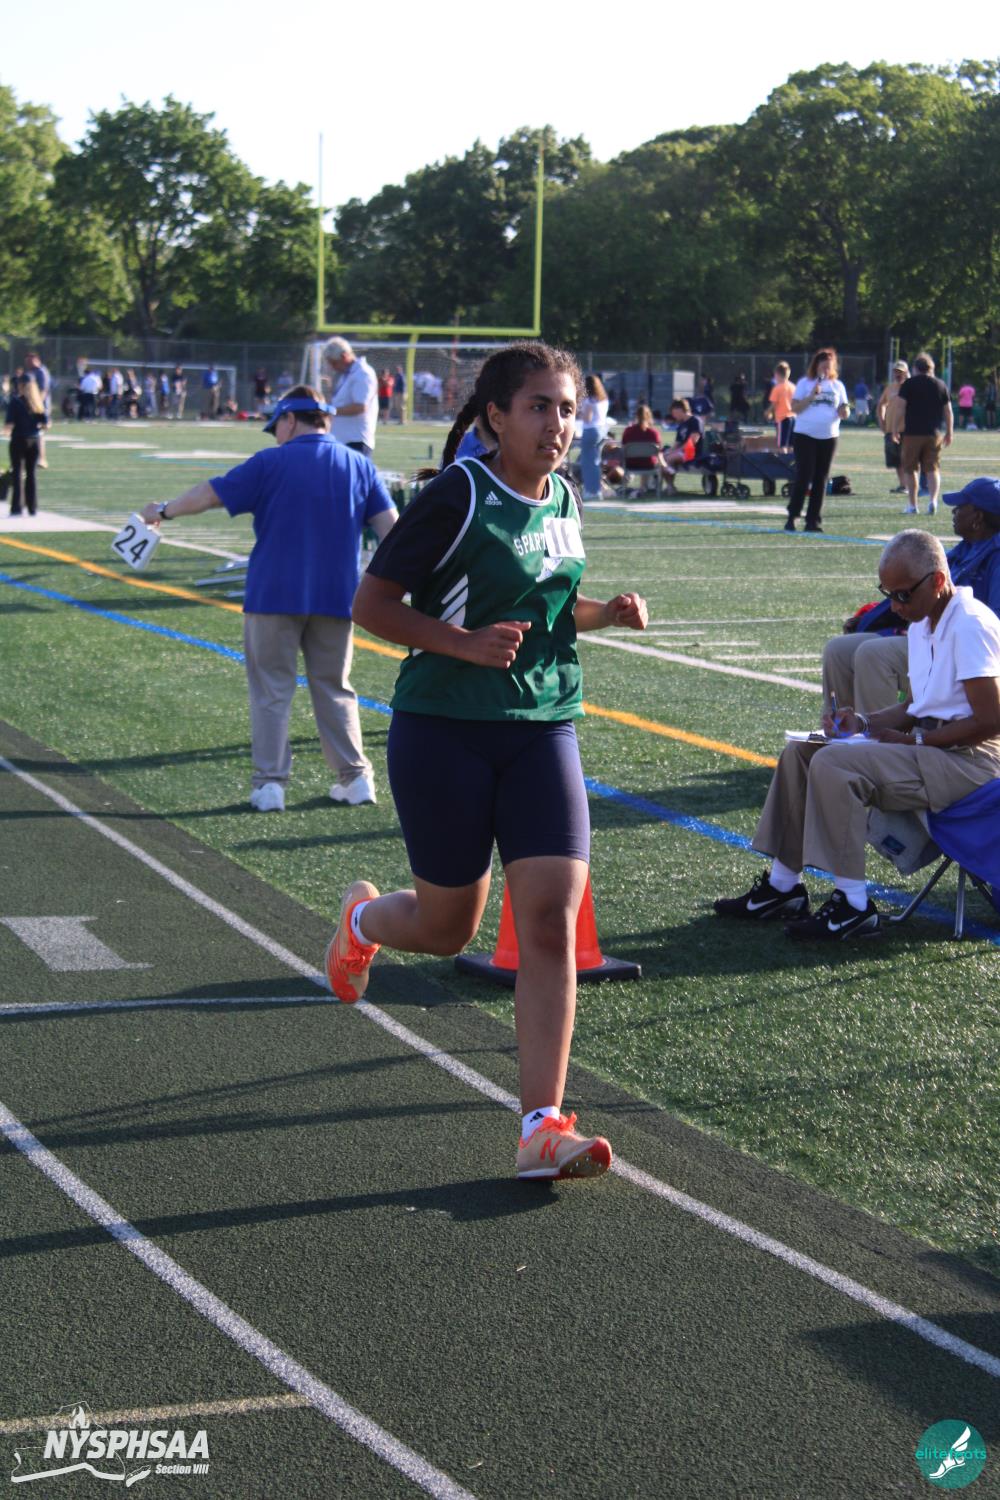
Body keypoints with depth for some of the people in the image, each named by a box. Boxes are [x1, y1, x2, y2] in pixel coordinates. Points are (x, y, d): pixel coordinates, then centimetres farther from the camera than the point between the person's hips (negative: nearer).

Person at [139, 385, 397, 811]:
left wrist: (163, 511, 14)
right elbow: (390, 526, -1)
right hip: (336, 597, 3)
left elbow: (208, 493, -1)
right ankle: (355, 776, 15)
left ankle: (270, 783, 2)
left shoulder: (271, 463, -4)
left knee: (271, 691, 5)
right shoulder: (359, 465, 4)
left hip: (274, 596, -3)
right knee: (334, 689, 15)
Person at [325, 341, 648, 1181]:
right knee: (449, 928, 8)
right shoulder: (460, 498, -12)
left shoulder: (563, 500, 8)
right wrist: (465, 642, -23)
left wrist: (606, 612, 4)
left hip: (543, 729, 5)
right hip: (444, 731, -5)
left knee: (552, 921, -9)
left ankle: (544, 1128, -6)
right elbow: (372, 604, -11)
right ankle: (364, 918, 45)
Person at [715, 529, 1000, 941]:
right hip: (928, 745, 10)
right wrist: (865, 722, 3)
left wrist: (914, 740, -16)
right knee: (800, 751, 3)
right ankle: (782, 885, 6)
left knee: (833, 765, -26)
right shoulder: (922, 624, 13)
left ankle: (854, 906, -21)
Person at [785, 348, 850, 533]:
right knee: (804, 476, -10)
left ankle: (813, 520, 8)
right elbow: (794, 407, -4)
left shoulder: (837, 385, 12)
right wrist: (811, 396, -15)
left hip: (829, 437, 4)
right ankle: (792, 516, -3)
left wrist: (844, 412, -11)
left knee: (821, 479, 4)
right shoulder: (805, 383, 2)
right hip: (805, 436, -4)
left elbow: (844, 412, 13)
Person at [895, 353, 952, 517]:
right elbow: (948, 412, 10)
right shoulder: (940, 385, 8)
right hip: (934, 434, 3)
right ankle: (933, 499, -14)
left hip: (912, 432, -3)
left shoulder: (908, 384, -2)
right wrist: (949, 433, 17)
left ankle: (912, 505, 9)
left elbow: (900, 408, -10)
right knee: (933, 468, 7)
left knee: (910, 469, 8)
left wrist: (896, 428, -2)